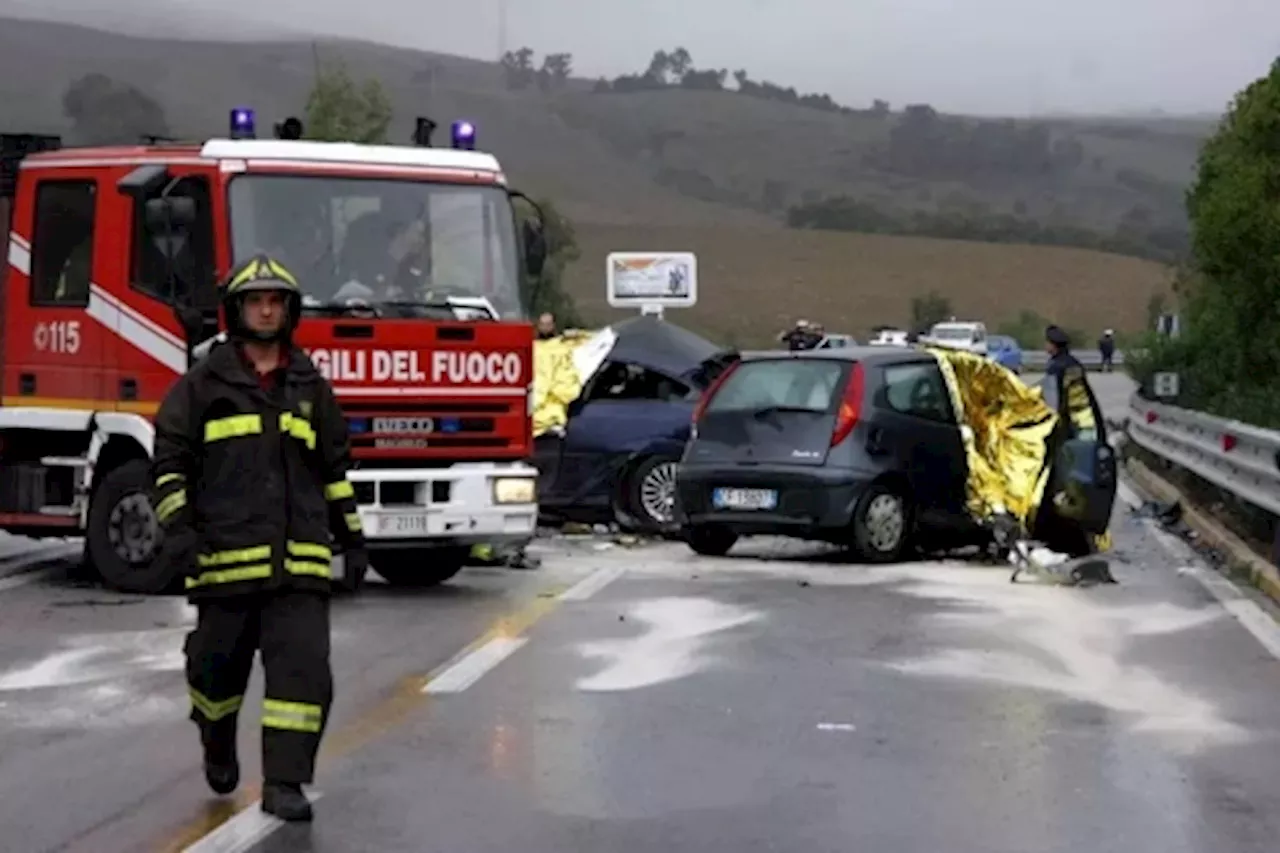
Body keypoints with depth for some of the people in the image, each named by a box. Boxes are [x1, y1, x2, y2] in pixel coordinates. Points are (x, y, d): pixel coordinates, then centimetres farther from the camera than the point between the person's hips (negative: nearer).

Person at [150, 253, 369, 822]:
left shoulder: (310, 386, 13)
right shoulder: (203, 383, 4)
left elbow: (335, 468, 19)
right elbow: (169, 458, 1)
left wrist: (352, 539, 16)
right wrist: (177, 527, -12)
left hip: (299, 561, 2)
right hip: (227, 556, -2)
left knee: (303, 665, -9)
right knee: (218, 664, 9)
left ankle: (284, 783, -5)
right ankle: (218, 744, 39)